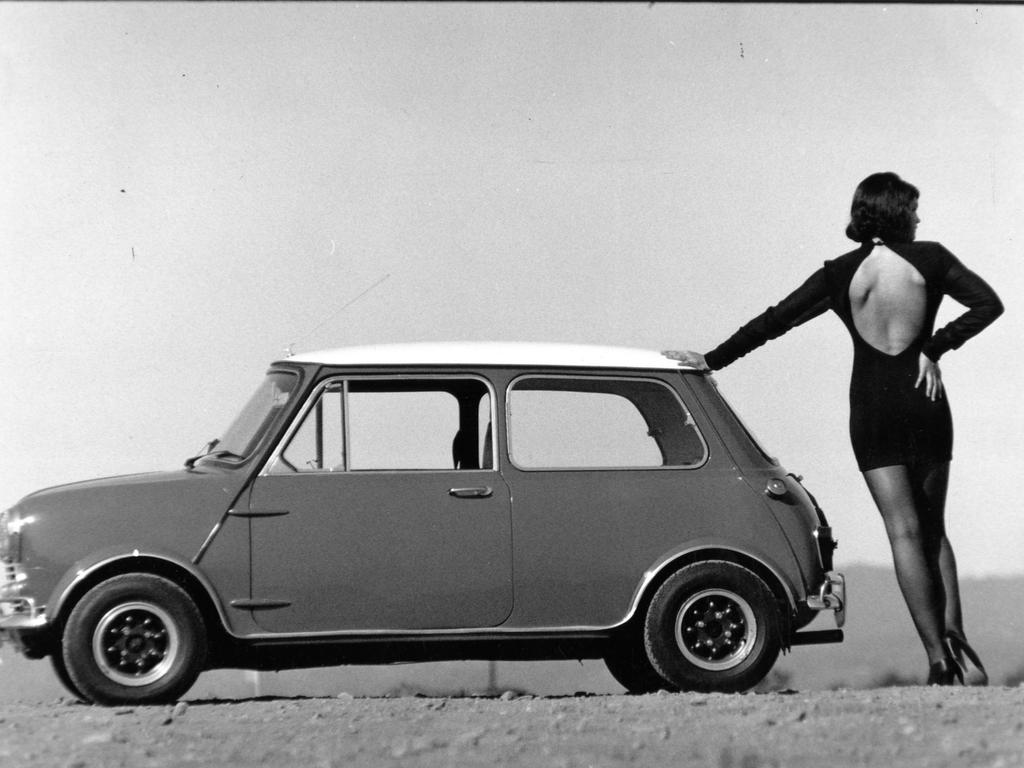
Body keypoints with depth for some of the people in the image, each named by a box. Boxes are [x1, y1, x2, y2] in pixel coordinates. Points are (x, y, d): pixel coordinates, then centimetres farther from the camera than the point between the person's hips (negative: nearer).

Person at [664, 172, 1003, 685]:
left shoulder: (840, 274, 2)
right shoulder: (929, 260, 0)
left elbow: (773, 321, 2)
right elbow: (988, 303, -5)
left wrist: (712, 360, 8)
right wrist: (934, 348, -3)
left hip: (871, 407, 0)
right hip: (923, 399, 0)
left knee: (904, 532, -2)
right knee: (932, 529, 14)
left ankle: (939, 659, -10)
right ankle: (953, 633, -4)